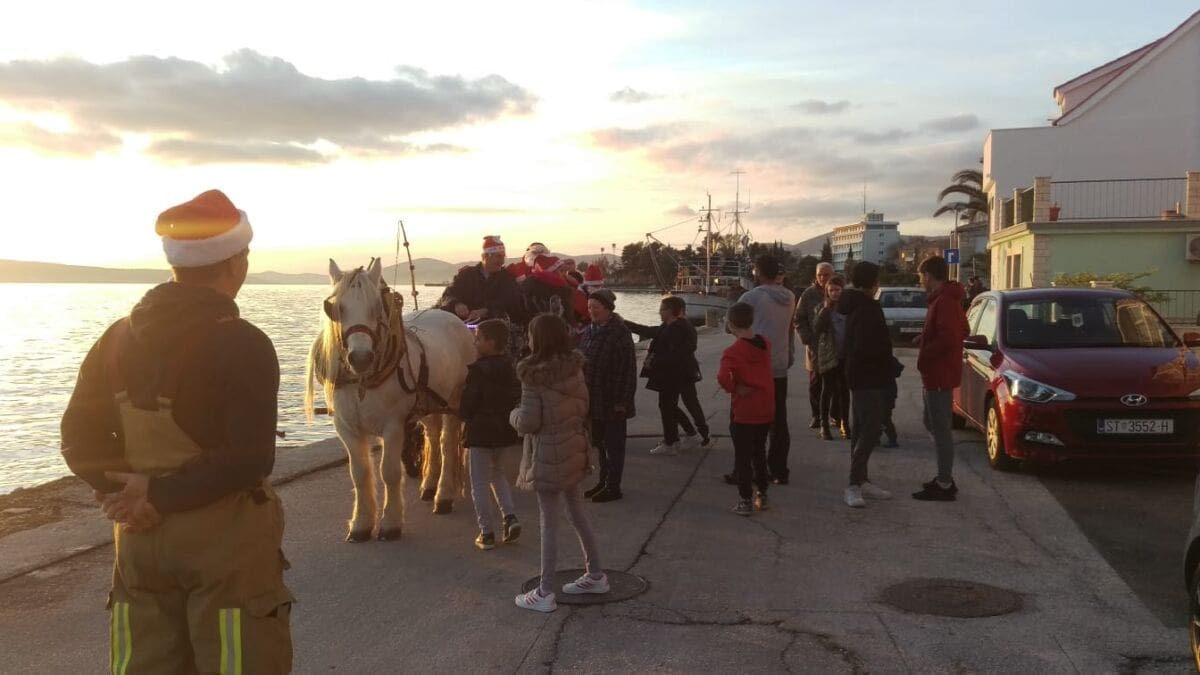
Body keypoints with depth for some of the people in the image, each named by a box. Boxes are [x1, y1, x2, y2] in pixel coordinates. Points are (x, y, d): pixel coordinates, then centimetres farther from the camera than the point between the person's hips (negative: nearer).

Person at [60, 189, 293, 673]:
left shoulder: (119, 337, 5)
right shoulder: (242, 344, -16)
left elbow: (80, 437, 6)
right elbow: (249, 458, -25)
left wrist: (118, 491, -3)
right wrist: (160, 494, -16)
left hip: (139, 537, 6)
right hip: (223, 539, -6)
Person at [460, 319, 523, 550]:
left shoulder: (477, 371, -18)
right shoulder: (511, 368, 2)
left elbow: (467, 405, -15)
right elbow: (517, 399, 9)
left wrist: (463, 414, 6)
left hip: (480, 431, -6)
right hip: (505, 429, 7)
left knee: (480, 482, 4)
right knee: (498, 474, 24)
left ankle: (486, 533, 6)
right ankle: (510, 516, 8)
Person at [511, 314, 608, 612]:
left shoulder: (534, 376, -18)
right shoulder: (575, 369, 1)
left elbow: (528, 422, -17)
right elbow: (583, 408, 8)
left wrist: (513, 415, 2)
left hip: (549, 455, -7)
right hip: (574, 449, 7)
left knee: (549, 523, 0)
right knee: (577, 513, 20)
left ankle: (545, 593, 9)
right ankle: (595, 574, 31)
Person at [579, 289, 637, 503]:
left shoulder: (620, 333, -14)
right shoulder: (589, 331, 7)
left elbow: (629, 370, -15)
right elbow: (581, 363, 13)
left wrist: (623, 401, -17)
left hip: (612, 401, -7)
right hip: (593, 399, 7)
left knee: (613, 444, 4)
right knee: (599, 442, 16)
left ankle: (613, 487, 13)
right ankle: (604, 481, 29)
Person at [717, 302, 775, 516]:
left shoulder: (733, 352, -19)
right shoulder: (765, 344, 1)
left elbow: (723, 377, -33)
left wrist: (734, 389, -16)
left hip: (743, 412, -6)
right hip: (766, 410, 6)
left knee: (742, 457, 5)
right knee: (759, 452, 20)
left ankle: (745, 501, 9)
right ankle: (762, 496, 27)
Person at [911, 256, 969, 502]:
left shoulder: (944, 301, -19)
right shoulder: (948, 298, 15)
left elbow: (948, 338, -28)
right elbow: (961, 331, 22)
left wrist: (924, 355, -15)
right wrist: (925, 339, 13)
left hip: (939, 374, -11)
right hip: (938, 373, 11)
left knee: (941, 428, -6)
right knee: (933, 423, 19)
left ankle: (944, 485, -1)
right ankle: (945, 477, 27)